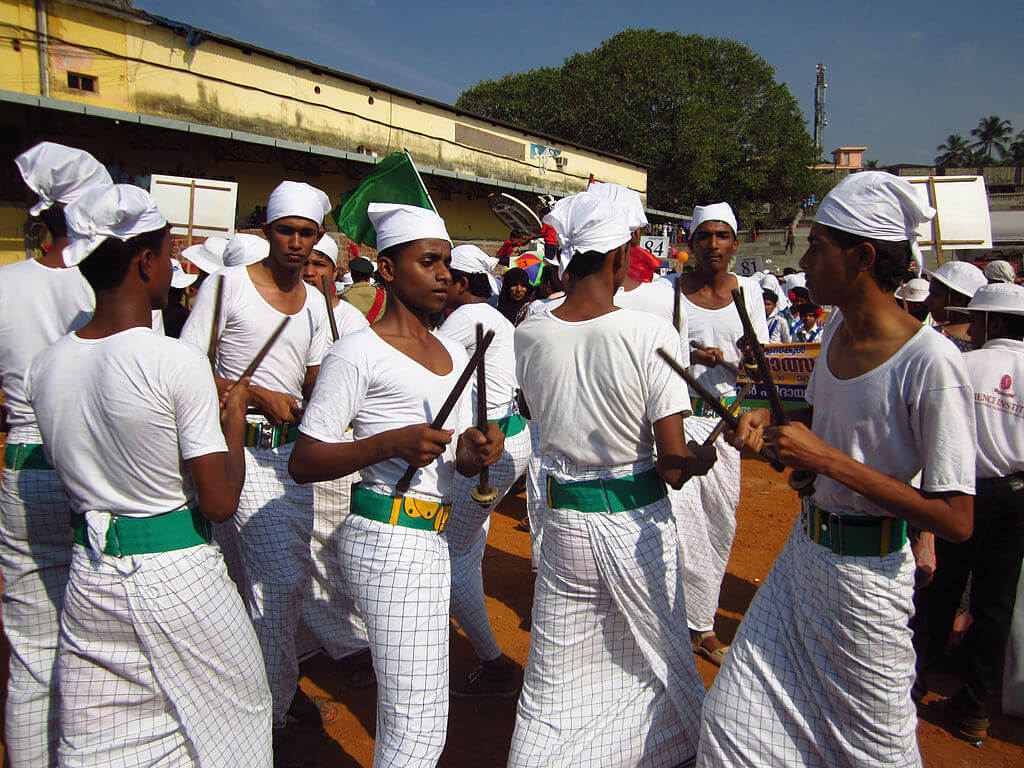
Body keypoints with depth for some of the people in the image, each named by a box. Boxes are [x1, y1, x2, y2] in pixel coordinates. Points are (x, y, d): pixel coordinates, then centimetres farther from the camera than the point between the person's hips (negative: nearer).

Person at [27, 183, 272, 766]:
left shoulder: (45, 367, 0)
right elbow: (221, 503, -17)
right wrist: (234, 416, -2)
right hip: (179, 580, -6)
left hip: (90, 581, 6)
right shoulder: (178, 362, -20)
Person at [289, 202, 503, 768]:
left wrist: (474, 452, -4)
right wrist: (390, 443, -22)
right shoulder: (358, 353, -9)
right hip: (389, 538, -8)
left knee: (401, 717, 20)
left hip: (431, 538, 8)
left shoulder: (453, 354, 15)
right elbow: (302, 462, -11)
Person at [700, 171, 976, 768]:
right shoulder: (836, 328, 2)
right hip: (804, 553, 7)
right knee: (732, 717, 12)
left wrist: (830, 461, -25)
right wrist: (771, 421, 1)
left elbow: (957, 520, -23)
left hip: (866, 578, -7)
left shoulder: (931, 362, -23)